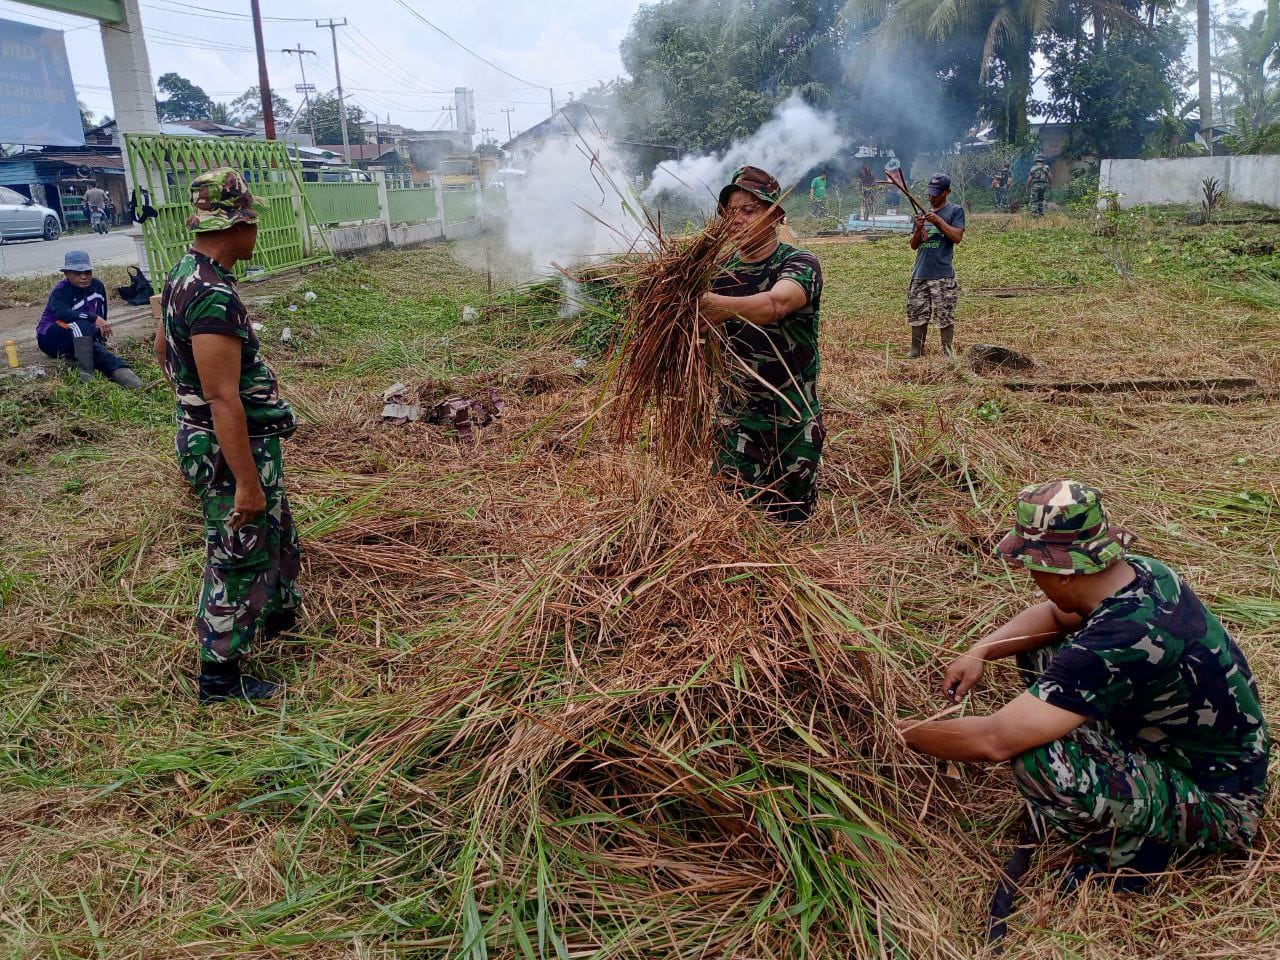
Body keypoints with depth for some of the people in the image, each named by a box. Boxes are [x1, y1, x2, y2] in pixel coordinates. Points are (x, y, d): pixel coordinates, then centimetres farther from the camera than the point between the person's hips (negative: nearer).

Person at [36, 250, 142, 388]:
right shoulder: (60, 291, -15)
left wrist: (101, 338, 7)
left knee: (95, 347, -33)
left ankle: (120, 371, -58)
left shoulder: (97, 286, 2)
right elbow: (61, 312, -37)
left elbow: (102, 314, 14)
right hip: (51, 338, -4)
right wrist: (94, 318, -46)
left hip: (82, 339, 4)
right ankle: (86, 371, -50)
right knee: (80, 325, -37)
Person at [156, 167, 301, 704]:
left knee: (277, 534, 27)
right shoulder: (216, 298, -27)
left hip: (200, 434, 10)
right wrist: (246, 482, -26)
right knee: (239, 559, 4)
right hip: (231, 448, -10)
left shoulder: (182, 274, 5)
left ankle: (280, 615, 48)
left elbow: (162, 347, 19)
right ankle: (220, 676, 19)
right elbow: (225, 399, -29)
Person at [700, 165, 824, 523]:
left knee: (791, 521, 11)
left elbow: (776, 303, -35)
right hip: (735, 419, 3)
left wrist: (714, 304, -52)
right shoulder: (723, 271, 5)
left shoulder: (800, 264, -12)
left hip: (793, 421, -3)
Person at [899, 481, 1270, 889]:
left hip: (1217, 807, -8)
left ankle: (1134, 847, -3)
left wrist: (903, 733, -19)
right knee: (1042, 650, 7)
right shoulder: (1140, 572, -11)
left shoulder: (1120, 642, -37)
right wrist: (979, 652, -4)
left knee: (1040, 763, -33)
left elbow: (994, 741, -35)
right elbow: (1052, 615, 11)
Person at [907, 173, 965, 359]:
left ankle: (946, 352, 3)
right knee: (917, 314, 7)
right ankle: (916, 351, 14)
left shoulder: (955, 211, 3)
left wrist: (938, 220, -14)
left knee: (944, 317, -4)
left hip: (942, 275, -5)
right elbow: (914, 245, 14)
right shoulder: (923, 212, 17)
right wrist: (918, 228, -4)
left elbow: (957, 237, -10)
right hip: (920, 274, 5)